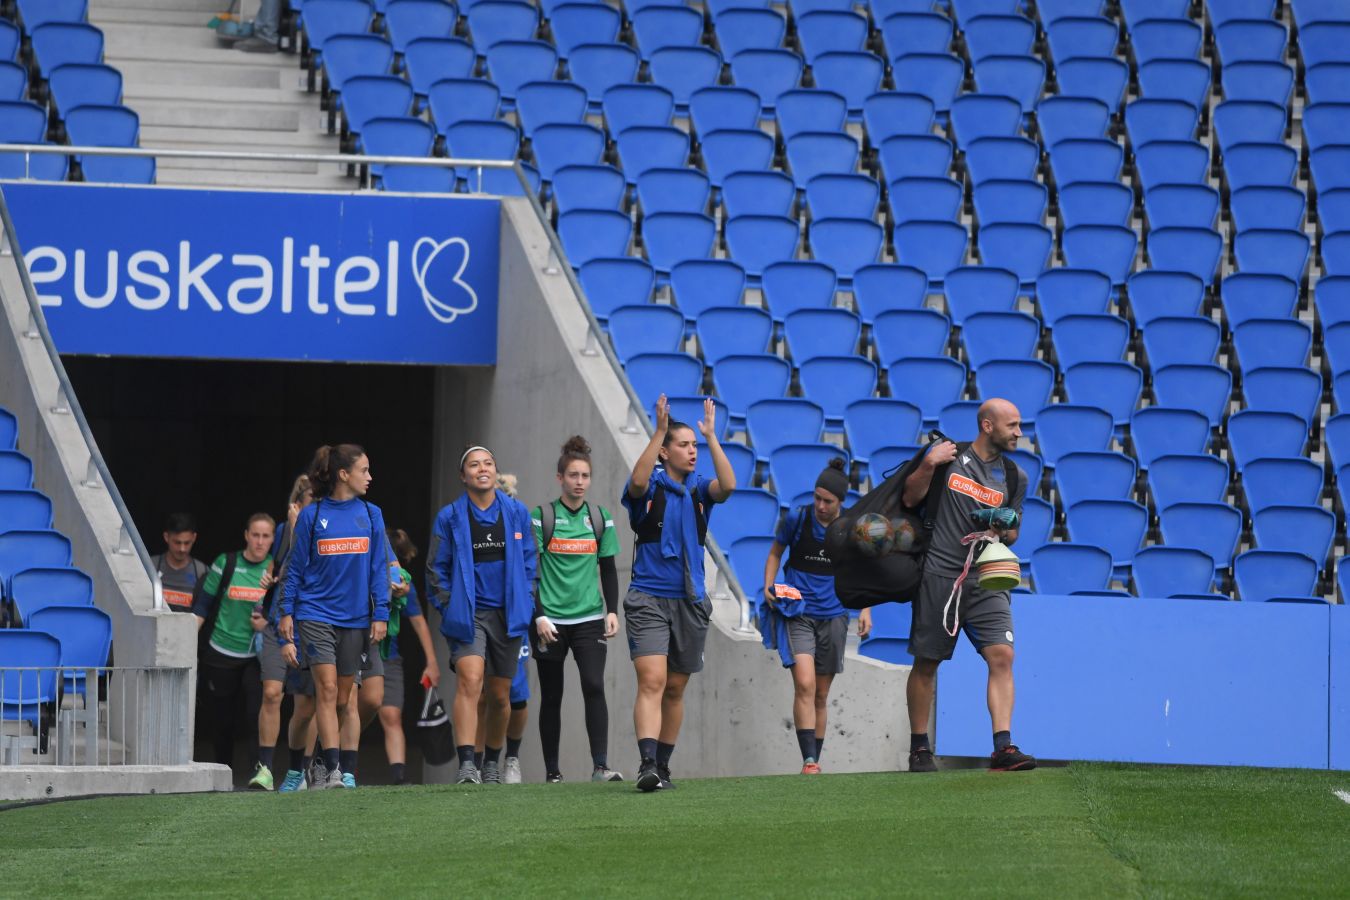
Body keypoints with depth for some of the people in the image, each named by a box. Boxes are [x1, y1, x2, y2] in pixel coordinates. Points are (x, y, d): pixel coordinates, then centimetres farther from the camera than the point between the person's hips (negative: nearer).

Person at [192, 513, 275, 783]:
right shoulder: (225, 564, -1)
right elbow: (202, 605, 3)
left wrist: (268, 622, -13)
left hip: (258, 655, -1)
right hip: (221, 654, 1)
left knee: (260, 708, -22)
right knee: (221, 718, 8)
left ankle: (265, 768, -29)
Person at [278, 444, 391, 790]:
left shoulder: (371, 515, 6)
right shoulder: (311, 515, 0)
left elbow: (378, 568, 8)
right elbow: (295, 567, 5)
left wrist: (380, 614, 2)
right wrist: (286, 612, 2)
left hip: (355, 618, 3)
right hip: (316, 615, -3)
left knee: (343, 697, 7)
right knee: (326, 689, -13)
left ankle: (325, 763, 22)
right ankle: (332, 770, -16)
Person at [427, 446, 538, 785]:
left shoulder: (516, 512, 6)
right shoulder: (450, 517, 0)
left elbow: (528, 562, 13)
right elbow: (437, 568, 5)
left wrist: (525, 602, 5)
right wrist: (449, 606, -4)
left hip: (507, 615, 3)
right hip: (468, 615, -3)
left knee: (500, 694, 11)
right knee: (470, 680, -22)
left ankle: (493, 763, 29)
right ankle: (466, 764, -29)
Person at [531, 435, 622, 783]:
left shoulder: (600, 518, 8)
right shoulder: (541, 517, -1)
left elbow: (608, 570, 14)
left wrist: (612, 611, 3)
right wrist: (538, 616, -10)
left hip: (589, 619, 2)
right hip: (551, 620, -2)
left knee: (594, 687, -15)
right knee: (551, 697, 5)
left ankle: (600, 765, -18)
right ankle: (552, 771, 13)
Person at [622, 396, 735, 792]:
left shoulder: (699, 489, 8)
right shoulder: (650, 488, -1)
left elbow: (727, 485, -13)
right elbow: (638, 481, -25)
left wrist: (711, 436, -15)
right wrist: (659, 430, -27)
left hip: (690, 600, 4)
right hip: (649, 599, -4)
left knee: (675, 689, 10)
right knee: (651, 681, -17)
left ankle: (662, 766, 21)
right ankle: (647, 765, -28)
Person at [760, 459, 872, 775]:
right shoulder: (797, 518, -6)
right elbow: (775, 552, 10)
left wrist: (865, 609, 5)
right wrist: (769, 586, -6)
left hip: (832, 615, 3)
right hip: (796, 612, -3)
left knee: (821, 695, 9)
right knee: (804, 684, -19)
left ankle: (815, 760, 19)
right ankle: (809, 761, -23)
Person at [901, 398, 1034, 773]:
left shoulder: (1014, 477, 11)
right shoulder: (948, 455, 2)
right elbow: (910, 499, 7)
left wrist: (1004, 527, -5)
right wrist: (927, 466, -10)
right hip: (940, 576, -3)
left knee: (1002, 656, -13)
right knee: (926, 663, 3)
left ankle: (1003, 747, -18)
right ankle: (919, 748, 15)